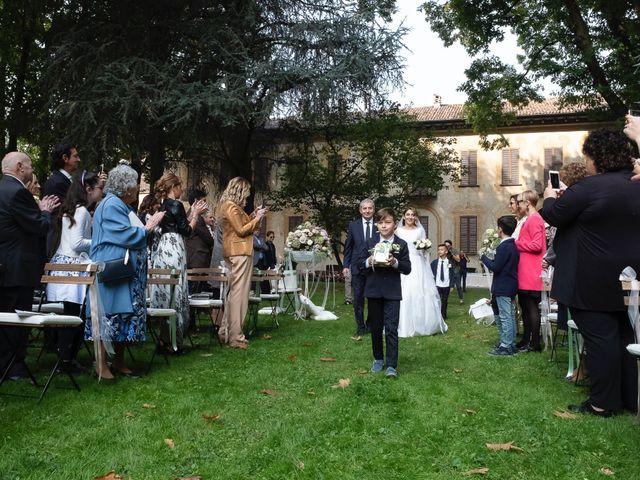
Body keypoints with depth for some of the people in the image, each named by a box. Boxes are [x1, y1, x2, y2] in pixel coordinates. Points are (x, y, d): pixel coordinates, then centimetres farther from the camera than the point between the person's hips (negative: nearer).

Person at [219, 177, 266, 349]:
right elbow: (241, 230, -15)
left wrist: (253, 215, 13)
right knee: (239, 293, -9)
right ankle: (235, 337, -8)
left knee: (233, 292, 14)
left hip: (235, 252, 11)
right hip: (240, 252, -11)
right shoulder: (232, 207, -12)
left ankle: (226, 332, 19)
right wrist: (257, 218, -7)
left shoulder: (230, 205, 18)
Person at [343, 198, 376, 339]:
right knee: (358, 299, 3)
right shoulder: (353, 225, 4)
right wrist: (345, 265, 0)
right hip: (358, 268, 1)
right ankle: (360, 329, 12)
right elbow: (348, 247, 6)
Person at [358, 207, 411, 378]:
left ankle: (392, 365, -1)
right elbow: (359, 262, 5)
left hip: (392, 292, -2)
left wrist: (395, 263, -21)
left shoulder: (401, 244, -1)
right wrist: (368, 262, -16)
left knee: (391, 329, -5)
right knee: (376, 327, 12)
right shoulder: (370, 242, 4)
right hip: (374, 291, 2)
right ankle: (378, 359, 28)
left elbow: (407, 268, -2)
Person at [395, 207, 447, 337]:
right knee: (404, 294, -7)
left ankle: (421, 325, 7)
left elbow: (424, 250, 12)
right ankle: (405, 326, 1)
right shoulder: (398, 231, 9)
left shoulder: (420, 231, 11)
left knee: (420, 293, -5)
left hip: (418, 265, 1)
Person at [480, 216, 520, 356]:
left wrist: (484, 258, -7)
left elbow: (495, 267, -20)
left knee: (505, 317, -5)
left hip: (503, 288, -10)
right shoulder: (513, 245, 11)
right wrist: (490, 259, 12)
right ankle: (511, 344, 23)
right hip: (510, 286, 10)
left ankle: (505, 347, 0)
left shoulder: (504, 246, -19)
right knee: (509, 316, 15)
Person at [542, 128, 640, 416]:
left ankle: (603, 403, 5)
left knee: (600, 338, -2)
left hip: (593, 280, -8)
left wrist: (551, 198, 10)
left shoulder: (590, 187, -18)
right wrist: (567, 195, 19)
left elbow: (554, 215, -10)